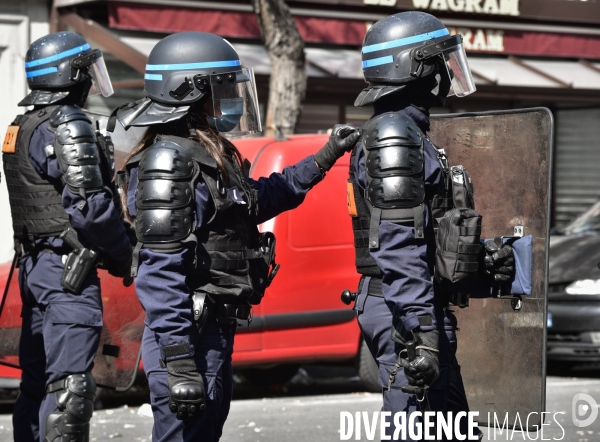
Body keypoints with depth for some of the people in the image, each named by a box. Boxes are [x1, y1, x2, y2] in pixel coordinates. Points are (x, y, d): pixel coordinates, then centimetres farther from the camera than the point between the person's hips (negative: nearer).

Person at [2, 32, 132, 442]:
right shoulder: (68, 125, -13)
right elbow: (88, 204, -20)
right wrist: (123, 252, -6)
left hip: (35, 265, 10)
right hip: (69, 269, -10)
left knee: (38, 380, 14)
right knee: (70, 385, -11)